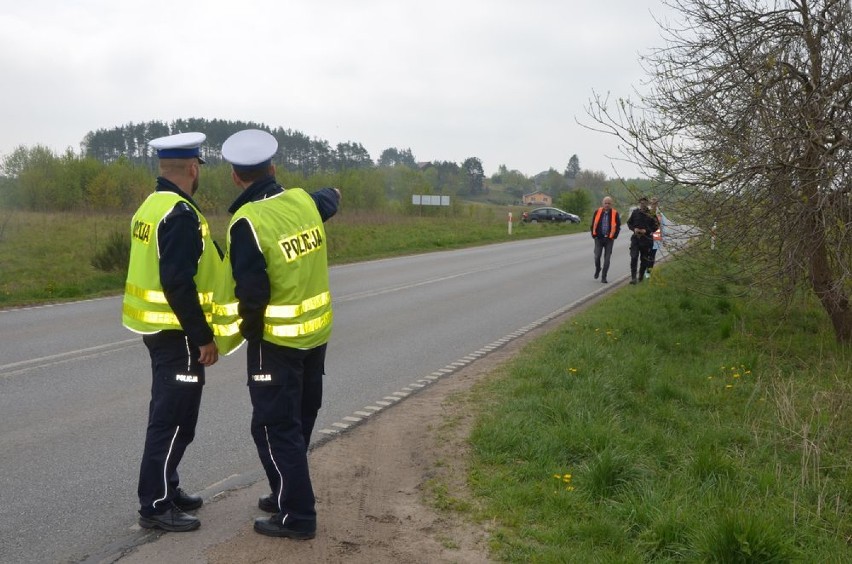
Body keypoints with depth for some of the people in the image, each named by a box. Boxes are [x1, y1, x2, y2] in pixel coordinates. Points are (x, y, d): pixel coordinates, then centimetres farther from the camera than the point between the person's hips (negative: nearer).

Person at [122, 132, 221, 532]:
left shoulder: (151, 206, 10)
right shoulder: (181, 213, -20)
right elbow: (178, 282, -27)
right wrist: (203, 337, -21)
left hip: (158, 328, 10)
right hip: (177, 333, -10)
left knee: (168, 414, 19)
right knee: (174, 421, -2)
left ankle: (166, 490, 30)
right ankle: (155, 506, 6)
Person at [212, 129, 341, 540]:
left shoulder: (247, 222, -21)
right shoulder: (303, 201, -2)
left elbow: (251, 294, -23)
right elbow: (327, 202, 24)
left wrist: (243, 332, -3)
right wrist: (333, 193, 48)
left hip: (276, 341, -7)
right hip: (316, 332, 7)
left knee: (275, 428, 3)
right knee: (298, 421, 20)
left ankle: (296, 516, 8)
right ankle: (288, 495, 35)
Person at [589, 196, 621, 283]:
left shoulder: (615, 213, -3)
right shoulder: (598, 212, 0)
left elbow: (618, 226, 3)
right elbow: (593, 224, 9)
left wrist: (614, 236, -4)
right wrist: (594, 234, 3)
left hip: (609, 239, -1)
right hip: (598, 238, 1)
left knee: (607, 259, 0)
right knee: (597, 257, -5)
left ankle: (603, 277, 8)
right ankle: (597, 270, 25)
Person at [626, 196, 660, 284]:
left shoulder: (651, 214, -1)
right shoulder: (635, 212, 3)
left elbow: (656, 226, 2)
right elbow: (629, 223, 13)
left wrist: (646, 230, -12)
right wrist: (634, 229, -7)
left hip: (646, 239, 0)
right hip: (635, 238, 0)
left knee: (644, 259, 8)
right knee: (634, 258, -12)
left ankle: (641, 276, 25)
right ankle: (633, 277, -14)